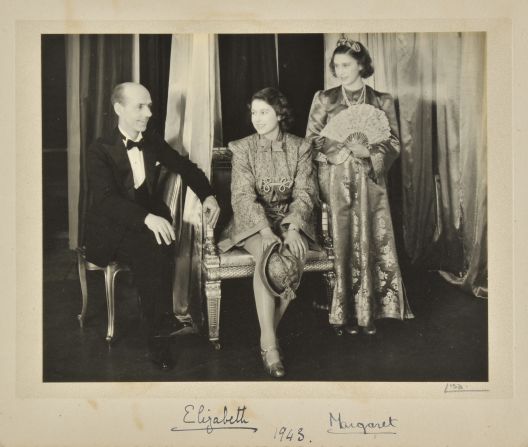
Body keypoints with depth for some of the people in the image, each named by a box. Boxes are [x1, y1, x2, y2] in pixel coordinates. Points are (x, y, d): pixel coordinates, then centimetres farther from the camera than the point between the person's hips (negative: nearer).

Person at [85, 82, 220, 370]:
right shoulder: (100, 151, -8)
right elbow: (105, 199, -22)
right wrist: (147, 218, -39)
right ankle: (162, 325, -22)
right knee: (151, 249, -33)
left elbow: (185, 167, 18)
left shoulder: (153, 143, 8)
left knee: (160, 248, -29)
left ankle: (158, 335, -23)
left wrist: (207, 195, -3)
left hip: (148, 224, 4)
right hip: (110, 230, -4)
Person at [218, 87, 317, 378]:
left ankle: (267, 337, -18)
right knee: (267, 256, -33)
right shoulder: (242, 148, 2)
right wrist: (266, 231, -23)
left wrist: (293, 228, -20)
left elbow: (305, 193, -2)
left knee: (293, 258, -31)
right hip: (254, 221, -1)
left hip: (291, 219, 1)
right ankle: (270, 344, -31)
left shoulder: (300, 148, 6)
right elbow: (243, 196, -8)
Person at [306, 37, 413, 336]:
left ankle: (370, 312, 6)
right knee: (342, 244, -3)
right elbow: (312, 141, 3)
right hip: (337, 181, -1)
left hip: (371, 181, 1)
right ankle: (346, 314, 6)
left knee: (373, 244, -4)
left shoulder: (382, 102, 9)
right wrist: (346, 149, -10)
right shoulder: (324, 100, 7)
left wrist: (368, 152, -13)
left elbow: (393, 144, 6)